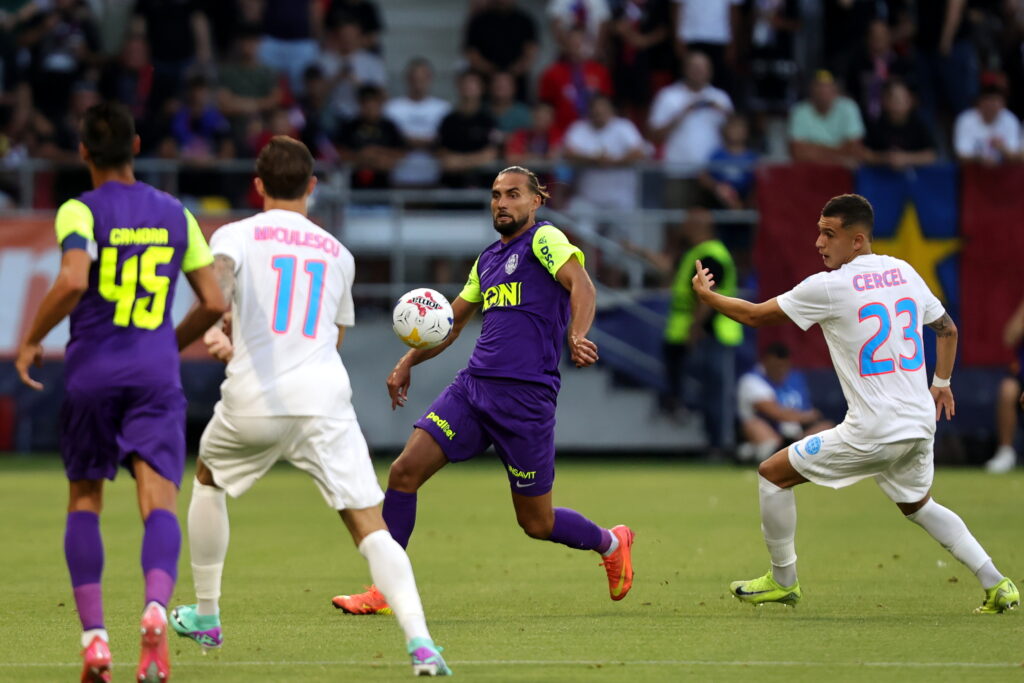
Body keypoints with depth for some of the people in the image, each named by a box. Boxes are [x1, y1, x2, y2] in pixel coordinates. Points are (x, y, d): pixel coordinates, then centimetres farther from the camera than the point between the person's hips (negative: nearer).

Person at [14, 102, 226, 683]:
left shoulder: (81, 211, -2)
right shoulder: (175, 214, 10)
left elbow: (72, 282, -21)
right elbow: (214, 303, 9)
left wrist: (31, 342, -7)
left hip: (92, 372, -1)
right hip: (156, 373, 1)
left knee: (85, 500, 14)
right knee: (160, 502, -8)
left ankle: (94, 636, 4)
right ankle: (156, 610, -37)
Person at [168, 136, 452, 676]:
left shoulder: (235, 235, 8)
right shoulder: (337, 253, 20)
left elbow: (218, 277, -15)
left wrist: (212, 331, -25)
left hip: (252, 402, -1)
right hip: (324, 401, 1)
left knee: (207, 478, 30)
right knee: (369, 526, -5)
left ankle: (205, 617, 37)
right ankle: (420, 642, -25)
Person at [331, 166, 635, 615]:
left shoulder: (545, 239, -2)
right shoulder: (488, 259, 19)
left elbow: (581, 285, -20)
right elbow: (452, 320, 31)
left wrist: (576, 336, -38)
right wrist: (408, 363, 21)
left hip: (525, 397, -7)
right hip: (472, 387, 7)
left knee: (536, 522, 3)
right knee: (404, 470, -10)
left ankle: (611, 543, 33)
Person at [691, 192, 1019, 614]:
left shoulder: (829, 287, -12)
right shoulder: (904, 272, 8)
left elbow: (755, 315, -2)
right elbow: (947, 329, 20)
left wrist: (706, 295, 14)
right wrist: (941, 383, 32)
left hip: (872, 433, -7)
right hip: (920, 426, 7)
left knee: (772, 475, 8)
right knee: (916, 505, 31)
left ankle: (783, 581, 18)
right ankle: (996, 585, 21)